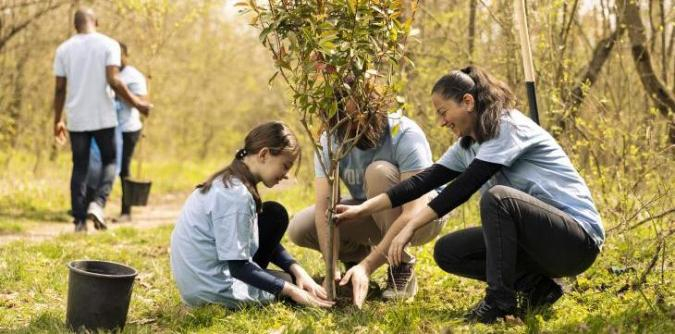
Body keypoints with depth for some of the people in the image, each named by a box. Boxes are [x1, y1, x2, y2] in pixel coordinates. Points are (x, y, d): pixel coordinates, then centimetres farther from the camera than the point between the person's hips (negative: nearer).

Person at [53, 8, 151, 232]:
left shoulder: (64, 49, 4)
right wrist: (136, 103, -4)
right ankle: (98, 203, -10)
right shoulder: (108, 44, -4)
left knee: (80, 167, 10)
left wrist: (57, 120, 12)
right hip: (103, 117, -2)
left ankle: (79, 220, 5)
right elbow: (113, 81, -15)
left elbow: (60, 89, 3)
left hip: (77, 119, 2)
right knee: (109, 161, 13)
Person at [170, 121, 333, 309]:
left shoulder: (228, 182, 6)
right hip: (214, 292, -9)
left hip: (197, 282, 9)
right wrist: (291, 291, -17)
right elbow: (239, 267, -23)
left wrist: (297, 271, 0)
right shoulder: (235, 195, -24)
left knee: (275, 215, 13)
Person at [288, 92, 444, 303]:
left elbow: (412, 213, -38)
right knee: (298, 229, -17)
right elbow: (324, 206, -24)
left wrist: (367, 266, -44)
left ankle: (403, 268, -20)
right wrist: (333, 270, -37)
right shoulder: (330, 140, -17)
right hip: (373, 216, 4)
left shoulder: (405, 135, -30)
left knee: (379, 171, -34)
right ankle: (360, 254, 9)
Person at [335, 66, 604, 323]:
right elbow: (424, 181, 7)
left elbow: (463, 187, -23)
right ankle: (536, 286, 1)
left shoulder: (509, 127, -16)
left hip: (578, 238, -9)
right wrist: (362, 209, 1)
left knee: (497, 197, -32)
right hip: (536, 235, 9)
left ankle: (499, 300, -22)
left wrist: (410, 228, -23)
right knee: (447, 251, 0)